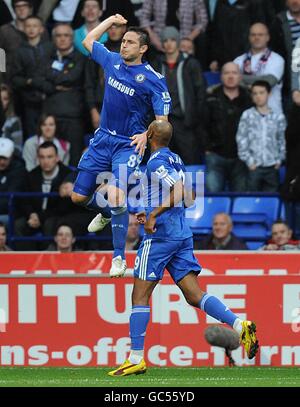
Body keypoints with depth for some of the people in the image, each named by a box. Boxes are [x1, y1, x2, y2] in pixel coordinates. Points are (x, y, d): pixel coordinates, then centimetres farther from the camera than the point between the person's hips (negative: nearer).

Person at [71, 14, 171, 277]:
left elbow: (162, 119, -12)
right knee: (79, 196, 7)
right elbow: (88, 41, 23)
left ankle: (119, 257, -13)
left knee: (116, 196, -24)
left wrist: (147, 135, -30)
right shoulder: (112, 61, 4)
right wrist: (111, 20, 17)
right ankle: (107, 213, 43)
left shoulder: (153, 79, -12)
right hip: (102, 139, 6)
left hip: (128, 145, -6)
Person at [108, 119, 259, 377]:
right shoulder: (175, 160, 17)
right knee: (194, 295, 2)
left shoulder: (156, 162, -10)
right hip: (182, 235, 8)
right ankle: (240, 325, -16)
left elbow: (180, 192, -23)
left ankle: (136, 359, -2)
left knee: (140, 296, -1)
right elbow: (189, 198, 23)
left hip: (160, 237, -8)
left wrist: (154, 215, -21)